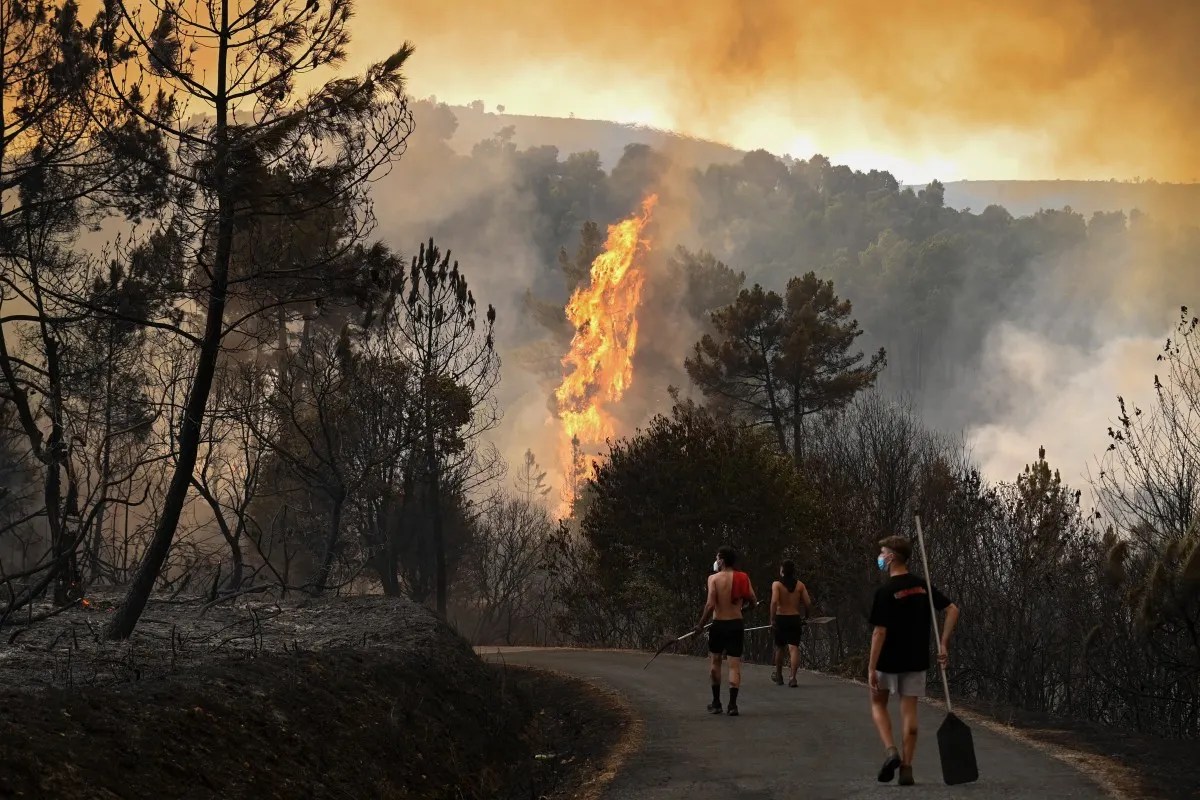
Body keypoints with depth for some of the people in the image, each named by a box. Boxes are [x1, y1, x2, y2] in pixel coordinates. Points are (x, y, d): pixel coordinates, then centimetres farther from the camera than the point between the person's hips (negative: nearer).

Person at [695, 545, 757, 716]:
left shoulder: (714, 578, -8)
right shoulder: (743, 578, 2)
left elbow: (710, 605, -16)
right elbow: (753, 602, 5)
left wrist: (701, 625, -5)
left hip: (719, 624, -2)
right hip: (737, 624, 2)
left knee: (714, 662, 15)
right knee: (735, 665, 2)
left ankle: (716, 703, 20)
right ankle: (733, 704, -6)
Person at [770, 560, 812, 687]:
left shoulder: (777, 584, -5)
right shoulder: (800, 585, 3)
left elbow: (774, 601, -18)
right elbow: (808, 603, -1)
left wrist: (772, 620, -15)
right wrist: (806, 617, 14)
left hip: (781, 618, -1)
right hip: (795, 619, 1)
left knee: (779, 648, 16)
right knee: (794, 648, -3)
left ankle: (778, 676, 32)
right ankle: (793, 677, -17)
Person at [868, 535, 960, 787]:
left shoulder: (885, 591, -16)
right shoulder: (922, 586, 3)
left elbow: (879, 632, -18)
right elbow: (953, 610, 2)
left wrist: (871, 667, -14)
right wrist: (943, 645, 3)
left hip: (889, 661, -4)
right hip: (917, 660, 4)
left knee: (878, 703, 16)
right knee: (909, 711, 7)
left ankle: (890, 750, -4)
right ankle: (907, 768, 4)